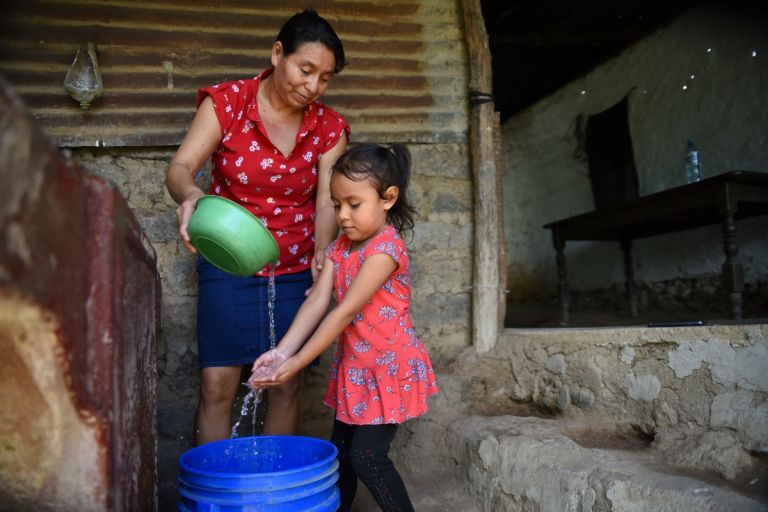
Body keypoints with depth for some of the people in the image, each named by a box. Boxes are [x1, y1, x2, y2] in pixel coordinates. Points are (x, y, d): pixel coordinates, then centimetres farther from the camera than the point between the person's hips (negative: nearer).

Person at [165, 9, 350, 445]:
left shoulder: (328, 128, -1)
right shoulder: (226, 102, -8)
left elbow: (328, 200, -8)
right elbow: (180, 167, -17)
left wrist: (322, 249, -28)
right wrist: (190, 194, -41)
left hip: (295, 270, 2)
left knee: (286, 385, 6)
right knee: (218, 386, -3)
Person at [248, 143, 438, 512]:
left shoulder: (386, 248, -22)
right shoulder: (339, 248, 2)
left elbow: (345, 312, -26)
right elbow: (317, 302, -7)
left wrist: (298, 363, -26)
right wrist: (282, 351, -20)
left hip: (390, 367, -8)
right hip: (355, 367, 8)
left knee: (366, 456, -5)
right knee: (340, 452, 16)